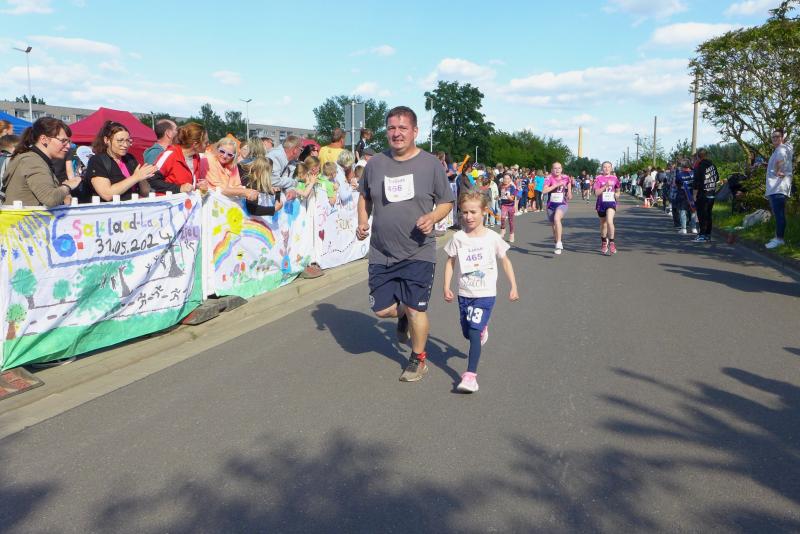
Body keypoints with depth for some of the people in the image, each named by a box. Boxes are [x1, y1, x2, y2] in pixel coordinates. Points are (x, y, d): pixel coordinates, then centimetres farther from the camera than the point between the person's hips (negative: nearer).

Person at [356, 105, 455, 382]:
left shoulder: (430, 163, -5)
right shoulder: (375, 163, 3)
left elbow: (447, 202, 3)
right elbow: (365, 196, 19)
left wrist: (432, 217, -17)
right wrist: (363, 222, 2)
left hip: (418, 253, -3)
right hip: (381, 253, 3)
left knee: (415, 309, -1)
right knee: (381, 308, 6)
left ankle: (418, 359, 23)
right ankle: (403, 315, 43)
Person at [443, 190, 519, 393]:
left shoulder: (492, 238, -7)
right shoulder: (458, 238, -3)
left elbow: (505, 261, 3)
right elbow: (450, 262, 5)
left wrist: (513, 287, 2)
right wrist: (446, 286, -3)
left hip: (485, 294, -3)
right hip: (464, 293, 4)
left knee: (474, 333, -15)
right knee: (467, 333, 17)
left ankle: (470, 375, -12)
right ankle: (482, 329, 52)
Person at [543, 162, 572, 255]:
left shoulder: (566, 178, 0)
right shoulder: (549, 178, -7)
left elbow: (569, 183, 26)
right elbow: (544, 191, -22)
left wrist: (569, 194, 14)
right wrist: (557, 185, -24)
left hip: (562, 204, -1)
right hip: (551, 205, 2)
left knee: (557, 218, -32)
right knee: (554, 227, 13)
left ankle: (559, 243, -33)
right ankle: (557, 244, 37)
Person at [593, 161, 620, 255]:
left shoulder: (614, 178, 5)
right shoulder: (599, 178, -1)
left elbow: (617, 190, 19)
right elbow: (596, 193, -10)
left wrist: (617, 194, -2)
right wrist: (605, 186, -20)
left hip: (611, 203, -1)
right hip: (601, 203, 1)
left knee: (609, 221, -22)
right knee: (603, 224, 13)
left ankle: (611, 243, -14)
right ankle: (604, 243, 32)